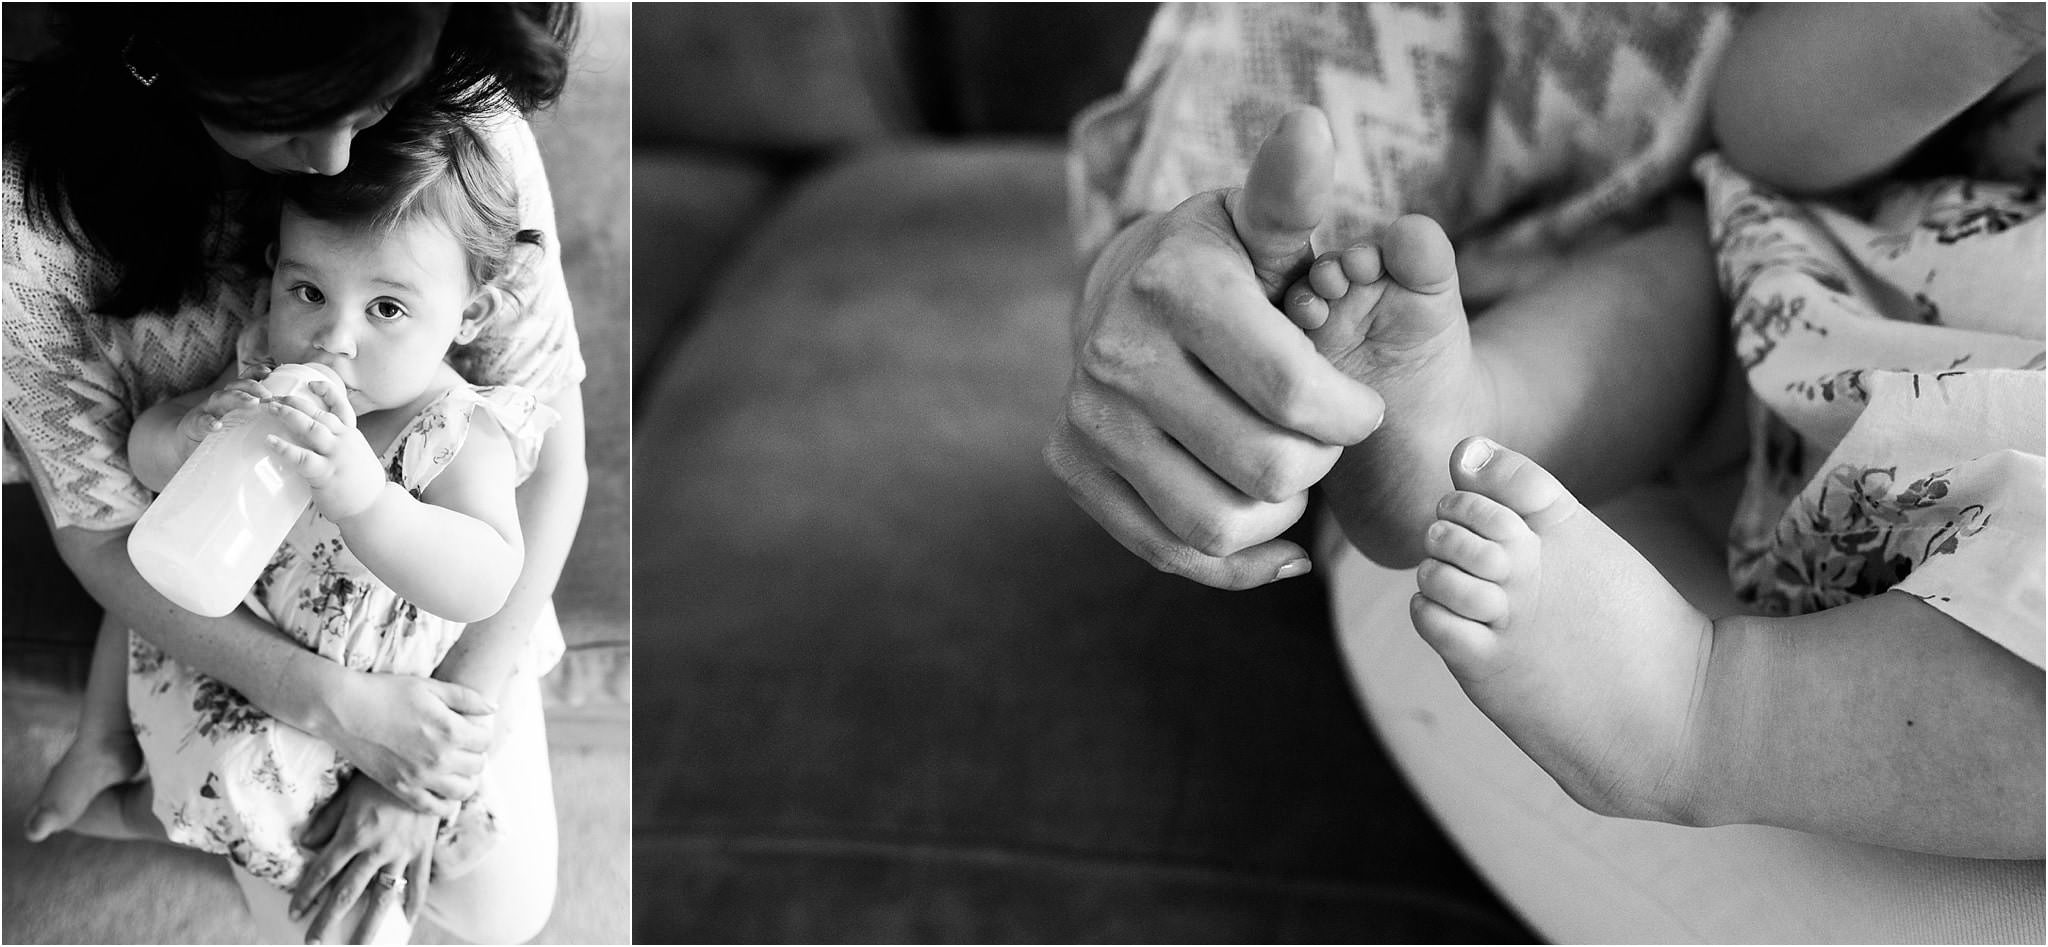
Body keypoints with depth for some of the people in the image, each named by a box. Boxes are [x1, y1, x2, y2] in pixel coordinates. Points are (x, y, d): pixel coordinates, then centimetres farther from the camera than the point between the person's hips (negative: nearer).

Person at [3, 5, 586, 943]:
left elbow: (550, 464, -22)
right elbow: (98, 533, -21)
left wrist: (417, 784, -24)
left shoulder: (463, 122, -29)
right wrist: (335, 706, -29)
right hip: (240, 638, -1)